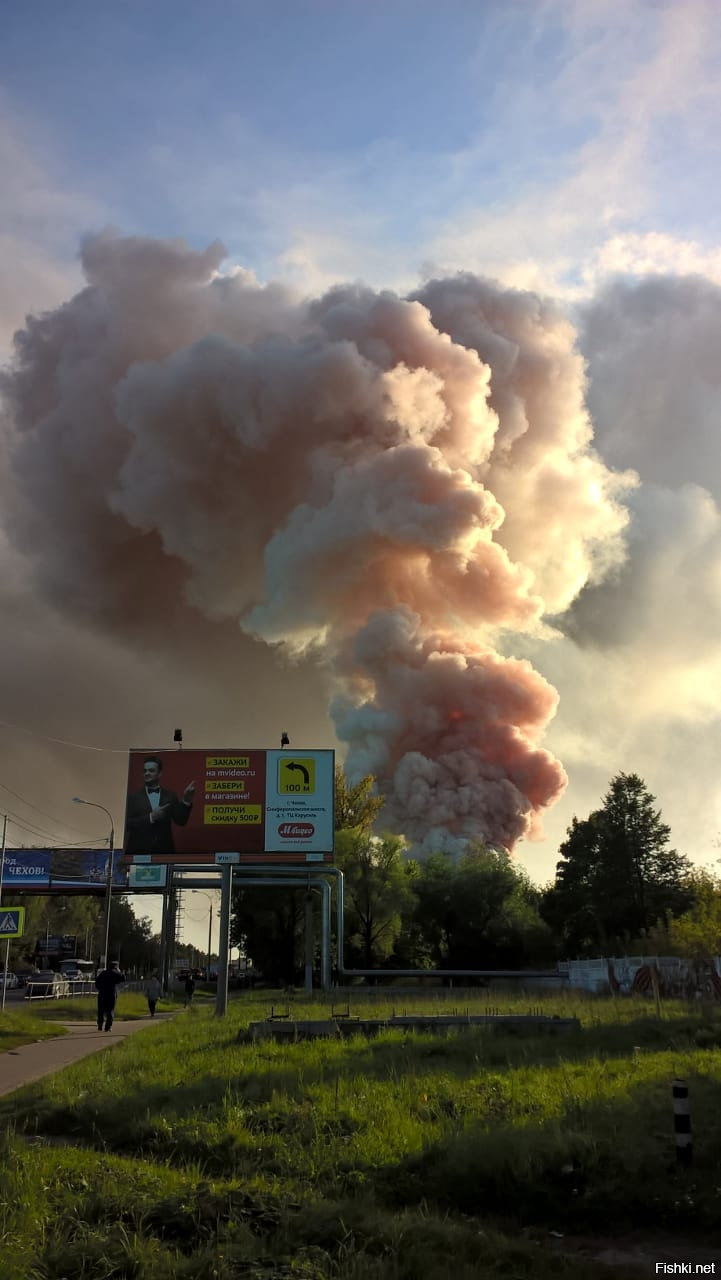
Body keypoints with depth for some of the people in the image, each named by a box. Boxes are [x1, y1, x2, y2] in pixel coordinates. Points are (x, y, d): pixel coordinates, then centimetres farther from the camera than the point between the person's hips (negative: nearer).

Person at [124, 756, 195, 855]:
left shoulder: (170, 795, 10)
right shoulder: (133, 797, 4)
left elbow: (181, 821, 3)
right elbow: (127, 823, -6)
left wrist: (186, 801, -11)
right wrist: (150, 817, -16)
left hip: (164, 851, 2)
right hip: (138, 851, -2)